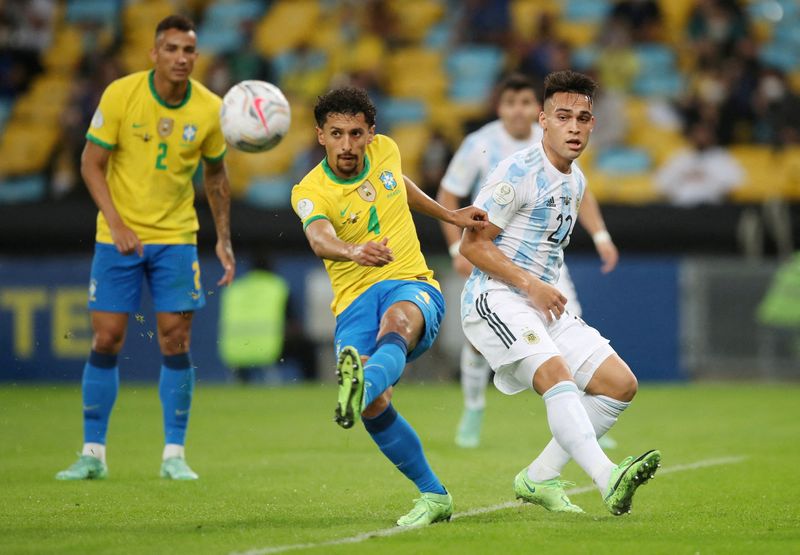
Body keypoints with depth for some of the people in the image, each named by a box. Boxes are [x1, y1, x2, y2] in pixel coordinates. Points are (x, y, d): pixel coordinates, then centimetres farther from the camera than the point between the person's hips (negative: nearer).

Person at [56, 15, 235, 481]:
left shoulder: (209, 109, -6)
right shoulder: (121, 95, -12)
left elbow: (215, 174, 10)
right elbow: (92, 164, -8)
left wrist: (224, 240, 6)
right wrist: (116, 222, -20)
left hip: (176, 236, 1)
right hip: (119, 234, -1)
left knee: (176, 341, -4)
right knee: (106, 339, -3)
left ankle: (174, 455, 5)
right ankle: (93, 454, 7)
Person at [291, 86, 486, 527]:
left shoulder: (385, 150, 7)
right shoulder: (309, 192, -7)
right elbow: (320, 238, -31)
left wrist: (449, 215, 34)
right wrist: (354, 251, -53)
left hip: (413, 285, 1)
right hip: (355, 301, -1)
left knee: (396, 321, -39)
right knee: (376, 408, -24)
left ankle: (364, 385, -74)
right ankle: (434, 496, -5)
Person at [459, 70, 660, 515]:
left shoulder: (576, 182, 15)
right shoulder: (518, 172, -11)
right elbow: (472, 244, -12)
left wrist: (549, 291, 18)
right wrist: (530, 285, -18)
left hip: (545, 305, 9)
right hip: (496, 299, -9)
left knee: (621, 384, 0)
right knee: (556, 374, -32)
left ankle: (538, 478, 4)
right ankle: (607, 478, -48)